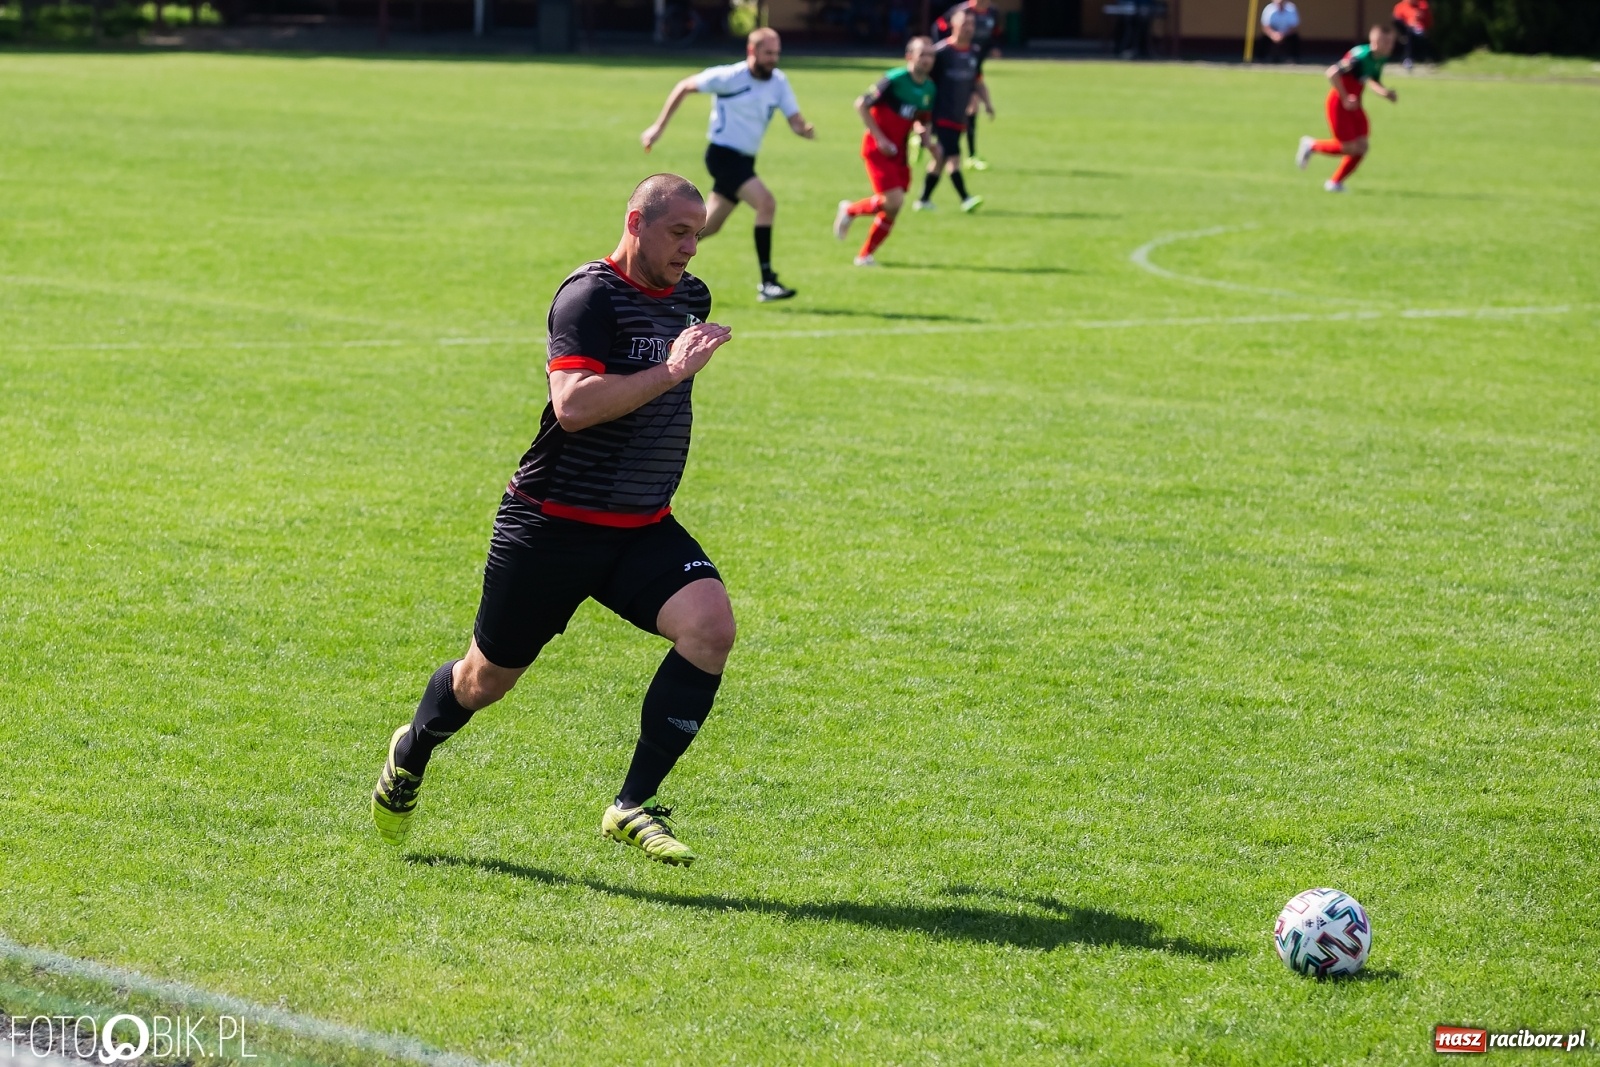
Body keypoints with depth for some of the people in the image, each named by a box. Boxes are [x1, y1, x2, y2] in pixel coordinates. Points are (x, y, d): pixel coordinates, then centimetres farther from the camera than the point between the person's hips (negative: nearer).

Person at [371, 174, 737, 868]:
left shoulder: (691, 298, 8)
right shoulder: (589, 296, -17)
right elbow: (573, 406, -31)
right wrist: (670, 371, -31)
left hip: (643, 528, 6)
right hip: (554, 524, -6)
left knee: (710, 624, -21)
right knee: (489, 678, 10)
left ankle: (633, 807, -13)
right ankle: (411, 753, 44)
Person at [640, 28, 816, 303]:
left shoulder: (778, 82, 2)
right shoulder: (728, 77, -14)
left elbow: (794, 120, -2)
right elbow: (684, 87, -3)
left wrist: (805, 129, -27)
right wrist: (659, 127, -3)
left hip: (744, 161, 8)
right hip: (724, 155, -8)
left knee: (709, 226, 15)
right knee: (766, 203, -24)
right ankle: (767, 283, -23)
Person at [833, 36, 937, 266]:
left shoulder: (929, 88, 4)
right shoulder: (895, 80, -16)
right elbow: (861, 104, -14)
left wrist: (927, 141, -2)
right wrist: (879, 138, -16)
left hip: (898, 151, 7)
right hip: (878, 149, -7)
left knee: (892, 209, 4)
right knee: (893, 201, -17)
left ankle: (865, 255, 18)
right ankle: (850, 210, 10)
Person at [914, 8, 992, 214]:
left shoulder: (974, 53, 10)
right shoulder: (941, 52, -10)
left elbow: (977, 82, 21)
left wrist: (986, 102, 5)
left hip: (959, 117, 7)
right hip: (941, 115, -7)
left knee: (941, 158, 11)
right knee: (952, 155, -16)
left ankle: (924, 200, 19)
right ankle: (965, 199, -21)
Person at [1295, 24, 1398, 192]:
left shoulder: (1380, 59, 2)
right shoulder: (1361, 56, -25)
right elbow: (1332, 73, -29)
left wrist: (1386, 93, -2)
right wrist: (1345, 98, -23)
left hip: (1354, 104, 8)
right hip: (1339, 103, -8)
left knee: (1361, 147, 1)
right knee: (1349, 147, -6)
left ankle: (1335, 182, 16)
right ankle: (1312, 145, 18)